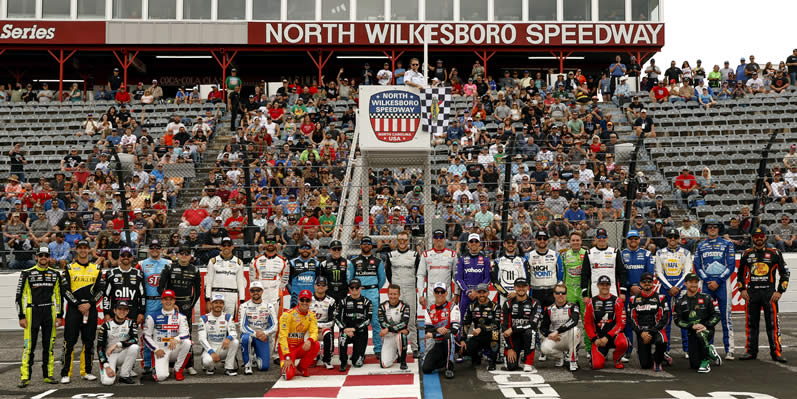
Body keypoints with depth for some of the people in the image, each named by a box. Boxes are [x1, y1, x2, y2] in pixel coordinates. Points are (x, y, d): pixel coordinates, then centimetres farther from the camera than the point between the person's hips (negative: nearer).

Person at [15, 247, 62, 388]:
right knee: (29, 346, -5)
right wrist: (21, 317, -5)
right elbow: (19, 296, 0)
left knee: (49, 345, 6)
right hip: (32, 312, -3)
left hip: (49, 313, 3)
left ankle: (48, 375, 13)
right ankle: (25, 377, 0)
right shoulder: (27, 273, 0)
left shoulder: (55, 274, 10)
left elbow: (58, 295, 13)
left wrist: (59, 315, 7)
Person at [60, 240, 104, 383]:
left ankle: (86, 371, 14)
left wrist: (89, 304, -8)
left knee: (89, 341, 6)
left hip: (90, 308, 2)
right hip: (73, 308, -2)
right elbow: (65, 289, -2)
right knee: (69, 341, -5)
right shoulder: (69, 268, 4)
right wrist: (78, 305, -10)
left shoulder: (97, 269, 10)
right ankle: (65, 373, -1)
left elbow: (100, 290, 6)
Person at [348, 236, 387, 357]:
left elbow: (382, 278, 15)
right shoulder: (354, 261, 10)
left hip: (373, 294, -1)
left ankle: (378, 349, -2)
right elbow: (349, 278, 13)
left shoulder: (378, 261, 11)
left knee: (375, 321, -5)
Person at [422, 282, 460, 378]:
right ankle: (445, 361, 18)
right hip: (437, 344, 4)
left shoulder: (452, 307, -7)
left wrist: (433, 335, -22)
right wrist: (437, 330, -24)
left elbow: (455, 329, -18)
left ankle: (449, 368, -27)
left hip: (451, 341, -4)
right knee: (426, 369, -12)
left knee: (449, 335, -40)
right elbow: (428, 329, -1)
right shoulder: (429, 309, 7)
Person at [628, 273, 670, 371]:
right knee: (645, 365, -8)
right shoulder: (634, 299, 7)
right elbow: (631, 319, 3)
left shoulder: (660, 298, 2)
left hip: (656, 330, -1)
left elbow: (664, 319, -5)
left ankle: (657, 361, -7)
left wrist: (651, 333, -14)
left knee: (661, 342, -39)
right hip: (641, 332, 1)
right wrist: (641, 333, -11)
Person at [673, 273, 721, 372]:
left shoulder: (706, 298, 3)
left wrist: (705, 325, -16)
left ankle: (706, 362, -20)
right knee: (695, 364, -6)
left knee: (701, 335, -40)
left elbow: (716, 315, -1)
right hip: (692, 333, 2)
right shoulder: (680, 302, 6)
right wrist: (692, 326, -16)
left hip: (707, 329, -2)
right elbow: (678, 320, 0)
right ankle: (709, 351, 27)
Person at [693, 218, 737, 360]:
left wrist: (718, 281, -9)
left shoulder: (727, 244, 5)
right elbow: (697, 266, 8)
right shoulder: (701, 246, 13)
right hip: (707, 283, 3)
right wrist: (708, 281, -5)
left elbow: (731, 265, -1)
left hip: (723, 282, -3)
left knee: (726, 316, -6)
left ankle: (729, 349, -5)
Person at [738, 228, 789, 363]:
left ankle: (776, 352, 3)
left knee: (772, 323, -4)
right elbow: (740, 273, 19)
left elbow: (784, 273, 5)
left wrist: (779, 291, -3)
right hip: (751, 293, 3)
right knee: (751, 323, 6)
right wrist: (742, 289, 7)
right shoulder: (747, 254, 12)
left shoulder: (774, 253, 4)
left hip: (769, 293, -2)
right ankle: (751, 351, 14)